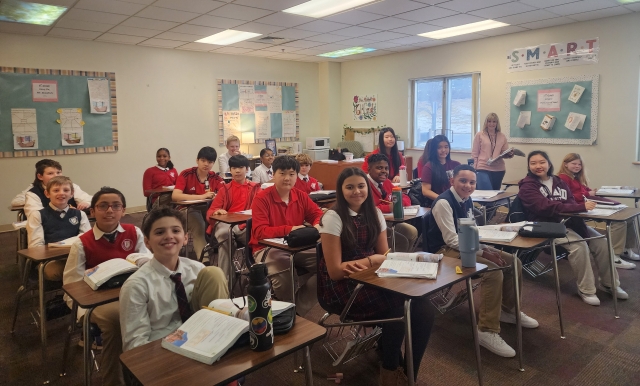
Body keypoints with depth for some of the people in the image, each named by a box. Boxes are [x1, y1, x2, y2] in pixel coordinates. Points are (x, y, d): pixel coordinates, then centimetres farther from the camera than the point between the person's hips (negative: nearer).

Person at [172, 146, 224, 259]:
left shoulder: (215, 178, 0)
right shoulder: (186, 174, -10)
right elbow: (175, 196, -24)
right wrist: (202, 196, -28)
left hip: (208, 209, 4)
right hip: (188, 210, -3)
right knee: (199, 228, -32)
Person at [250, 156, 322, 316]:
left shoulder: (301, 196, 5)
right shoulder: (261, 198, -13)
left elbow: (318, 214, 15)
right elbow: (259, 232, -21)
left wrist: (317, 225, -12)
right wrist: (289, 229, -32)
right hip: (268, 248, -5)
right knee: (283, 277, -37)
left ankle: (299, 309, -3)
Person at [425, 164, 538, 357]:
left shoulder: (467, 200, 6)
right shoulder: (443, 202, -21)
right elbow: (452, 240, -23)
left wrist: (486, 248, -6)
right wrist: (483, 252, -22)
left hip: (465, 245, 9)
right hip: (445, 250, -9)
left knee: (513, 262, 5)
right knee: (494, 272, -27)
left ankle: (508, 310, 26)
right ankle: (487, 331, -18)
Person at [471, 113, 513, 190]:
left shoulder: (502, 137, 10)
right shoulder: (479, 135, 2)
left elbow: (505, 153, 13)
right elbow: (474, 154, 1)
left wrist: (510, 154, -10)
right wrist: (474, 169, -4)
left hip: (499, 170, 4)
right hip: (483, 169, -4)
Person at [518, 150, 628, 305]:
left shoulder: (558, 181, 16)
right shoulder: (527, 186, -7)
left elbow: (571, 202, 6)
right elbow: (545, 207, -22)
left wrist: (582, 206, -20)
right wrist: (580, 207, -29)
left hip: (567, 221, 7)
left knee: (601, 241, -9)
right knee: (579, 245, -27)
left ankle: (609, 283, 11)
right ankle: (586, 289, -11)